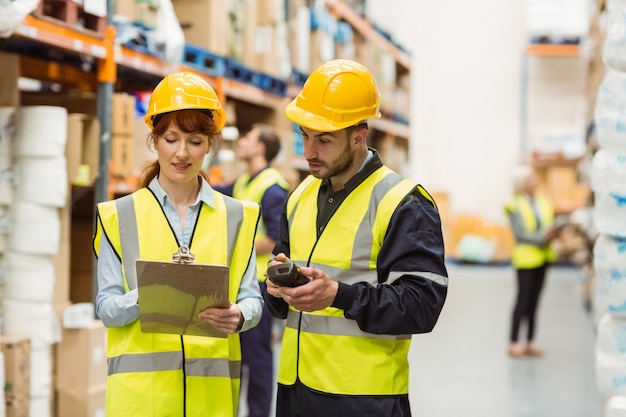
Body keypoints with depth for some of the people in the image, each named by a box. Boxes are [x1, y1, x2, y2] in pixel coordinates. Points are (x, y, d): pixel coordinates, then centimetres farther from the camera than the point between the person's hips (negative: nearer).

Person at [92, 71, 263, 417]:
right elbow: (106, 307, 0)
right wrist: (141, 299, -21)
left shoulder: (235, 216, 6)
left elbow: (251, 298, 4)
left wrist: (238, 316, -19)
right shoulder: (120, 215, 3)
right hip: (140, 386, -1)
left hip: (212, 385, 1)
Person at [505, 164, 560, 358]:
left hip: (542, 256, 5)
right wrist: (541, 238, -22)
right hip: (525, 257, -5)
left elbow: (550, 226, 10)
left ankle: (530, 343, 15)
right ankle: (514, 343, 5)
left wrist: (552, 233, -12)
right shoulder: (514, 206, -7)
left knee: (534, 300, 9)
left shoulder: (544, 202, 10)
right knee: (523, 299, -3)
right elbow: (520, 234, -13)